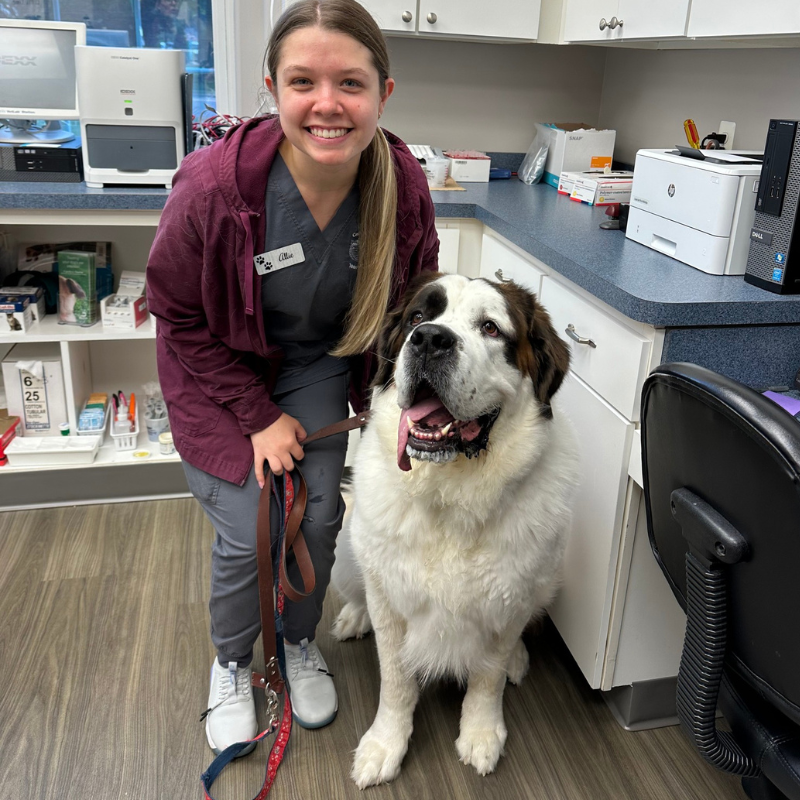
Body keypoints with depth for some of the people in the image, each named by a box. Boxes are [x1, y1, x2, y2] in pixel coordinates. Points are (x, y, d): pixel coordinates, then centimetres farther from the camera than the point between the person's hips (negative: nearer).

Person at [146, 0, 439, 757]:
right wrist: (258, 415, -14)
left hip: (318, 365, 3)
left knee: (318, 517, 0)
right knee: (247, 532, -6)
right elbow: (179, 313, -14)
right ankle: (230, 665, 27)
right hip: (221, 371, -2)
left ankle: (299, 645, 33)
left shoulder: (403, 187, -20)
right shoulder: (213, 185, -30)